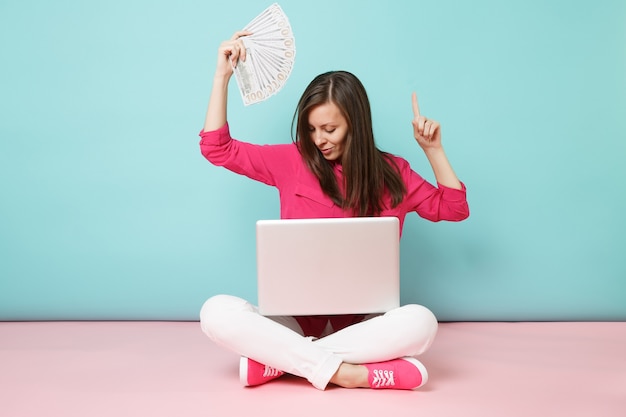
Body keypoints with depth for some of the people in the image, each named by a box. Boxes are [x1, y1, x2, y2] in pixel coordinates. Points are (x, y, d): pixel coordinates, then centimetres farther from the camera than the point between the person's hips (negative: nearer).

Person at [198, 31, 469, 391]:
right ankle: (341, 372, -31)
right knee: (217, 312, -29)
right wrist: (223, 74, 0)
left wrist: (433, 149, 0)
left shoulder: (390, 171, 5)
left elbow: (454, 209, 11)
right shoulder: (292, 161, 3)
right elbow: (216, 148, 4)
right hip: (297, 317, 0)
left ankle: (278, 359, -25)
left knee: (421, 321, -34)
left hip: (360, 320, 1)